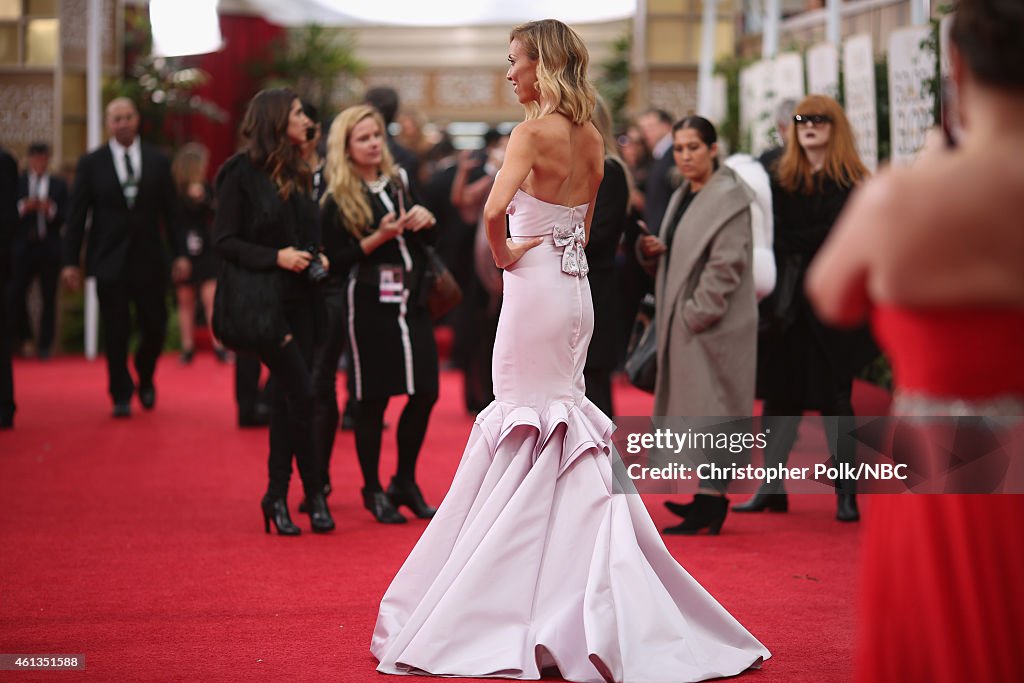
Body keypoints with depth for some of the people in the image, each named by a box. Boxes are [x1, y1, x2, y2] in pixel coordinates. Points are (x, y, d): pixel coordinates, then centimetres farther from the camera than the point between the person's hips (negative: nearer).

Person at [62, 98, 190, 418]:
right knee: (116, 333, 0)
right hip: (109, 261, -1)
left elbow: (170, 212, 6)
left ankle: (145, 379, 30)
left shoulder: (159, 162, 6)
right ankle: (121, 396, 14)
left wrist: (181, 253, -2)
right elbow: (77, 215, 1)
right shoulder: (91, 163, 2)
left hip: (149, 261, 1)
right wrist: (70, 261, -4)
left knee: (155, 329, 1)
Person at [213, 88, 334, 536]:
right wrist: (275, 256, -20)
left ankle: (277, 496, 13)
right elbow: (224, 242, -11)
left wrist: (317, 257, 2)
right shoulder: (242, 174, -8)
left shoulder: (296, 173, 14)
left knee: (287, 398, 7)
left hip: (301, 299, 7)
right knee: (301, 394, -11)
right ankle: (313, 491, 3)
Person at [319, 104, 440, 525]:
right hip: (369, 306, -5)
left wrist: (425, 221, 0)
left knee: (424, 393, 4)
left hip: (412, 301, 5)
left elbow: (421, 242, 21)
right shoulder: (338, 201, -5)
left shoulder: (398, 183, 12)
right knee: (372, 401, 1)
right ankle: (373, 491, 14)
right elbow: (336, 259, -10)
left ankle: (405, 483, 21)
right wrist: (378, 237, -19)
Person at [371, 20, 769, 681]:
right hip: (575, 289, 7)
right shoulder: (592, 138, 10)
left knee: (528, 431, -1)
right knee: (564, 424, 12)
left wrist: (503, 252, -10)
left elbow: (494, 210, -27)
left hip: (535, 287, -7)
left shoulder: (534, 131, -13)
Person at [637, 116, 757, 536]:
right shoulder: (683, 197, 15)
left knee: (707, 405, -8)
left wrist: (695, 313, -19)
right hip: (684, 323, 9)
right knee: (693, 408, 10)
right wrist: (652, 248, 1)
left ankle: (710, 501, -5)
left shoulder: (728, 198, -12)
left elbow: (727, 264, -18)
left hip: (713, 324, -9)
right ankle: (709, 498, 16)